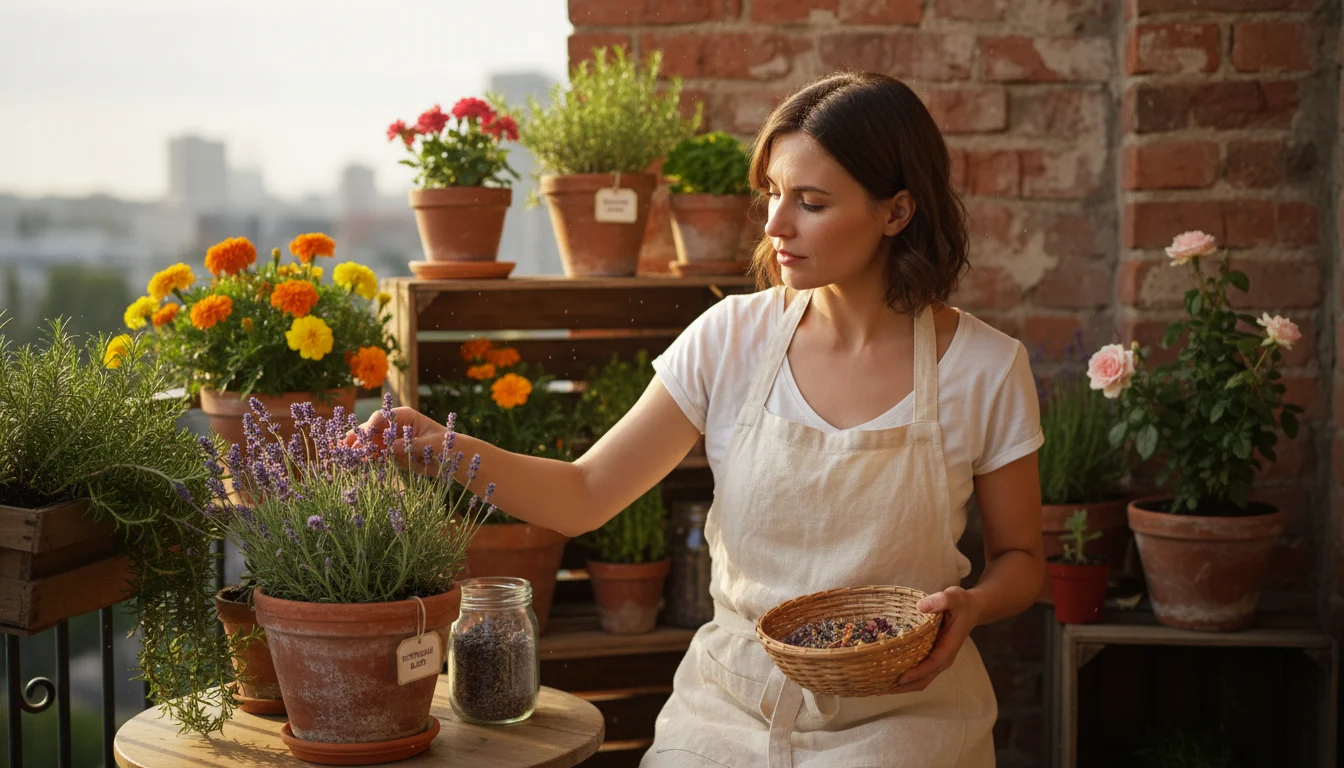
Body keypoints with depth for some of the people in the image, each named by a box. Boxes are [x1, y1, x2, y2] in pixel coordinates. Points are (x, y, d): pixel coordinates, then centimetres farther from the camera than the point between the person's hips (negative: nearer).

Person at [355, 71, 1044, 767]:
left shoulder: (985, 369, -7)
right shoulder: (732, 338, -3)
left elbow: (1019, 557, 7)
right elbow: (583, 495, -2)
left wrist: (971, 604, -15)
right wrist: (452, 450, -18)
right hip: (729, 709, 2)